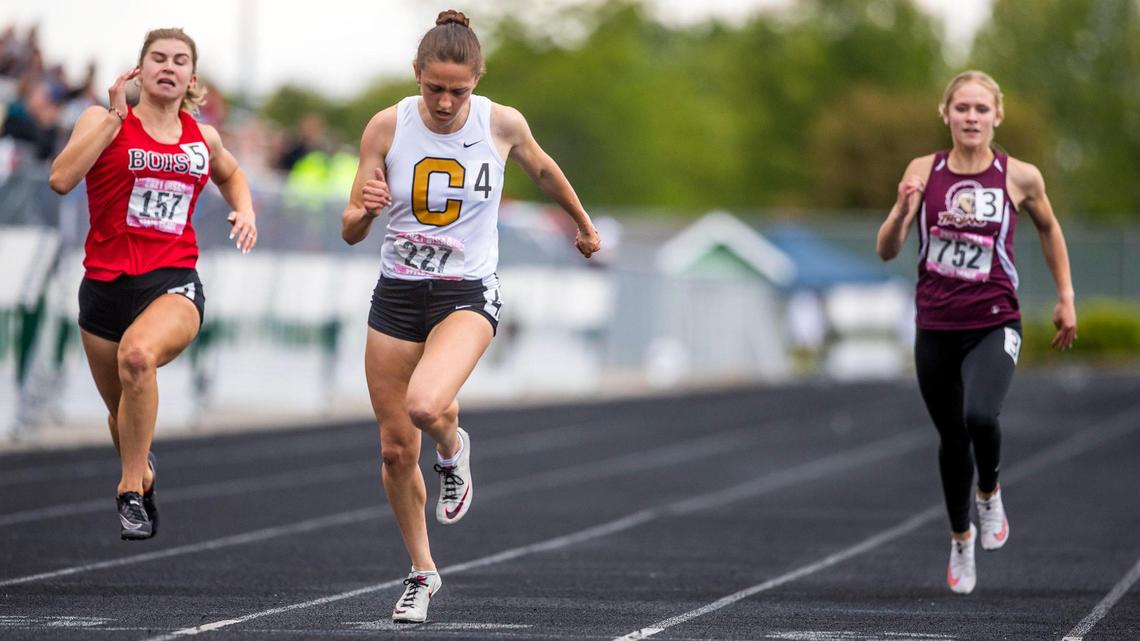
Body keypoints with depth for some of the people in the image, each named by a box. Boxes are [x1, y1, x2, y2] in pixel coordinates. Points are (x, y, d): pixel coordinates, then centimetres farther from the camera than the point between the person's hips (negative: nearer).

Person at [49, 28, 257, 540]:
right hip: (106, 282, 1)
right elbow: (61, 179, -19)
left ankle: (131, 487, -25)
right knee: (121, 413, 14)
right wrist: (114, 116, -17)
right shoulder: (106, 121, -1)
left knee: (138, 353, -34)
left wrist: (245, 211, 12)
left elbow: (230, 175, 34)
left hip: (173, 284, -1)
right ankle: (142, 475, 48)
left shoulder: (203, 138, 9)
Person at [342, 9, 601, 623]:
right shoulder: (387, 127, -8)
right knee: (395, 449, 5)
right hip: (397, 294, 2)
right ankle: (422, 573, 26)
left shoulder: (502, 124, -10)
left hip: (467, 293, -2)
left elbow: (543, 170, 14)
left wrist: (583, 224, 29)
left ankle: (453, 449, 7)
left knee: (425, 406, -30)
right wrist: (363, 208, -27)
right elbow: (351, 232, -4)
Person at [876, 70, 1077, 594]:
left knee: (980, 417, -27)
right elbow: (887, 251, 0)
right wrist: (903, 210, -19)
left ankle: (989, 492, 6)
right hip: (935, 327, 2)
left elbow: (1048, 227, 15)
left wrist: (1066, 296, 15)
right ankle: (960, 539, 37)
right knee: (951, 438, 13)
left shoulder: (1020, 177, -5)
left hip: (993, 325, -2)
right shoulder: (924, 172, -2)